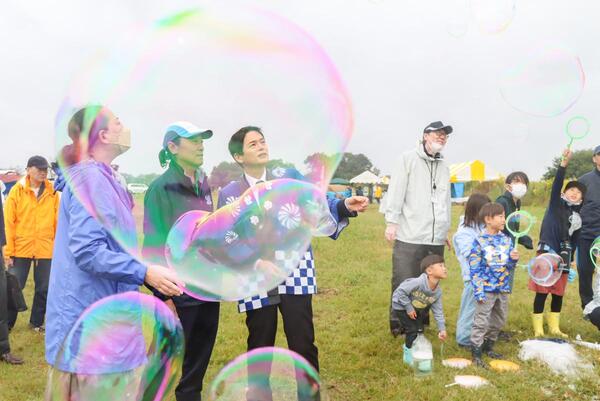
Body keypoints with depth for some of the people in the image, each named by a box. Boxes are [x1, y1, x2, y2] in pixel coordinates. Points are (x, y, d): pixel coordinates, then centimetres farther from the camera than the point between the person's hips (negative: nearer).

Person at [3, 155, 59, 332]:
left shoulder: (52, 192, 2)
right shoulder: (17, 190, -3)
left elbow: (58, 221, 4)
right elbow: (8, 222, -3)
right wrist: (8, 251, -5)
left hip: (46, 248, 2)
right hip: (21, 248, -2)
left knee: (44, 288, 10)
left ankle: (37, 322, 28)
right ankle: (7, 323, 23)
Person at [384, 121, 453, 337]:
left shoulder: (444, 167, 19)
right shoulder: (409, 159, 1)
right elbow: (396, 191, -5)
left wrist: (446, 230, 23)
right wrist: (391, 221, -11)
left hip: (436, 239, 6)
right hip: (409, 237, -5)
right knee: (404, 283, -3)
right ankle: (398, 324, 9)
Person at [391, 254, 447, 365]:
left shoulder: (438, 292, -14)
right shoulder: (418, 282, -38)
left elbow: (438, 311, -4)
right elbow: (400, 292, -33)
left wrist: (441, 329, -7)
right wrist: (408, 308, -26)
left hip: (418, 308, 7)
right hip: (401, 306, -7)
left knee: (419, 329, 11)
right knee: (412, 329, -10)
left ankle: (409, 346, 37)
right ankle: (408, 354, 9)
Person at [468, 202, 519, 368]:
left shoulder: (506, 239, 4)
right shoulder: (479, 241, -12)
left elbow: (509, 266, 11)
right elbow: (474, 269, -12)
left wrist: (513, 259, -12)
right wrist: (479, 291, -16)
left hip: (503, 288, 7)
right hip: (486, 288, -6)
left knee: (499, 321, 18)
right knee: (481, 322, -2)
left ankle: (488, 346, 35)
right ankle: (476, 353, 6)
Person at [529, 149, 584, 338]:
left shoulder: (577, 216, 11)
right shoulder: (556, 204, -1)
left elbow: (574, 241, 15)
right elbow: (557, 183, -16)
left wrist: (570, 260, 12)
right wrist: (565, 162, -26)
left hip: (563, 257, 5)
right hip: (547, 252, -5)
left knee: (558, 293, 11)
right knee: (542, 292, -2)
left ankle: (554, 327, 24)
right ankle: (538, 328, 8)